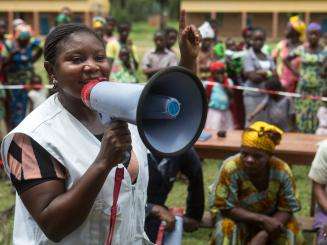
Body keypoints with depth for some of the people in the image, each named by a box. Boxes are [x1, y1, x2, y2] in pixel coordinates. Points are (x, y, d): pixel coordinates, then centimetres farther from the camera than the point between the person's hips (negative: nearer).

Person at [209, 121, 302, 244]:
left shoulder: (282, 172, -24)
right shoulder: (230, 168, -32)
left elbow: (286, 210, -17)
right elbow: (227, 208, -24)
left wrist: (263, 235, -32)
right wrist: (262, 219, -33)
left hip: (270, 218, 2)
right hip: (237, 217, -2)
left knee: (290, 233, -21)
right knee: (229, 230, -31)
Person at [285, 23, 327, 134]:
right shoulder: (301, 49, 0)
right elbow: (286, 59, 12)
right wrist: (295, 72, 4)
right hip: (303, 89, 1)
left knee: (316, 119, -1)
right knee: (302, 117, 2)